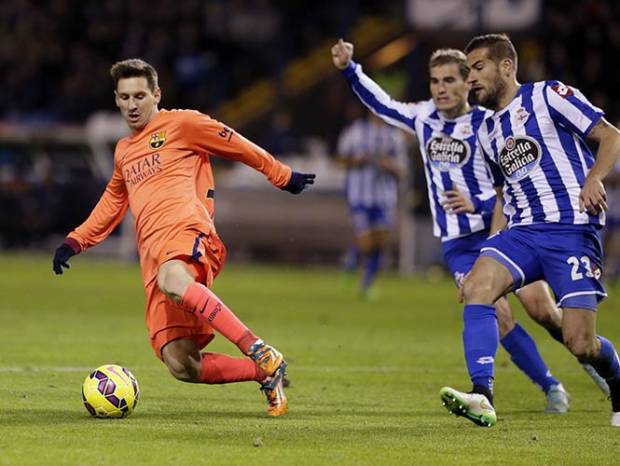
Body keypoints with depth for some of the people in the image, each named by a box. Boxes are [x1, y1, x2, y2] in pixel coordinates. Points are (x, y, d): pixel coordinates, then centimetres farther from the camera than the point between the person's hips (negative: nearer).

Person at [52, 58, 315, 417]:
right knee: (180, 365, -11)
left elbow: (242, 148, 14)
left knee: (172, 282, -44)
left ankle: (263, 353, -40)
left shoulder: (182, 124, 7)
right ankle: (266, 374, 7)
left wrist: (283, 176, 19)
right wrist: (75, 242, 35)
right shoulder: (124, 152, 26)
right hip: (152, 252, 6)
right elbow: (113, 204, 42)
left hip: (186, 230, -6)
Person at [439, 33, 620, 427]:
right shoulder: (488, 131, 20)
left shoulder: (547, 96, 0)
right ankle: (483, 397, -33)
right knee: (476, 286, -24)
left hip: (573, 228, -6)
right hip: (523, 230, 6)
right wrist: (496, 240, 20)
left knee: (580, 343, -10)